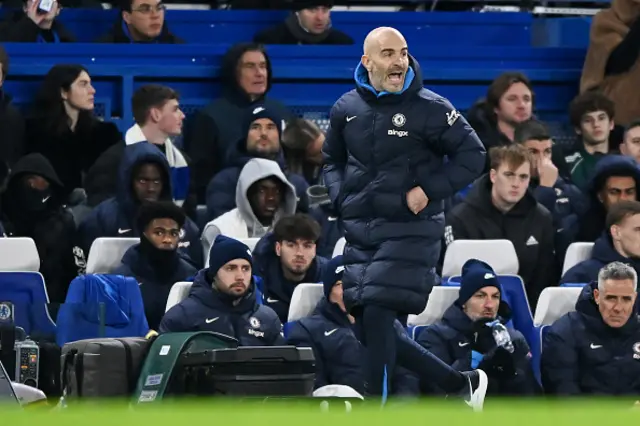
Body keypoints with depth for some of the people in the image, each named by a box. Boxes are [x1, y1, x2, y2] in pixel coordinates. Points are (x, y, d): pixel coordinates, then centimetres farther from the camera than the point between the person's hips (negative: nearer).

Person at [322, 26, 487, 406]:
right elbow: (332, 160, 24)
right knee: (371, 328, 5)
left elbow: (473, 156, -3)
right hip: (359, 232, 6)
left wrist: (429, 190, -12)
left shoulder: (429, 109, -7)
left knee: (377, 319, -16)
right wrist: (342, 198, 6)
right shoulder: (347, 109, 6)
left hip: (409, 231, -6)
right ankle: (462, 383, 21)